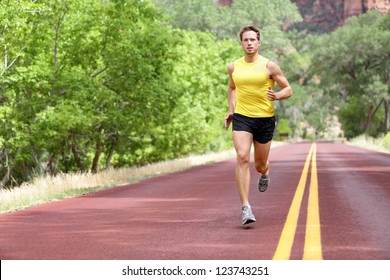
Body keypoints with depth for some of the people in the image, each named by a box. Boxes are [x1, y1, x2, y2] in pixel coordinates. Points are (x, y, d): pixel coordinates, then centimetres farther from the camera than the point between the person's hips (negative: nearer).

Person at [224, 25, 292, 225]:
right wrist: (230, 110, 13)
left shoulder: (269, 66, -4)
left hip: (265, 119, -1)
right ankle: (246, 208, -19)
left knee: (260, 165, 10)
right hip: (241, 118, 1)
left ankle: (264, 173, 52)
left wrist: (276, 96, -20)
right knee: (242, 158, -19)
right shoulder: (233, 67, 6)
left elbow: (288, 90, 1)